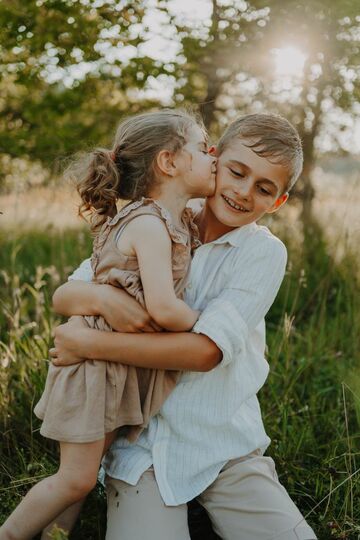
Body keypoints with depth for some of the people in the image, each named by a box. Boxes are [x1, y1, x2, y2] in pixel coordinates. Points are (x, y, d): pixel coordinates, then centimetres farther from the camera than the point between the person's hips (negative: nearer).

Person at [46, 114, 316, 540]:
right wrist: (101, 297, -23)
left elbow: (206, 350, -17)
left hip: (227, 445, 0)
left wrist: (89, 343, -18)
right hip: (144, 444, 0)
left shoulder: (265, 253, -6)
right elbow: (63, 295, 1)